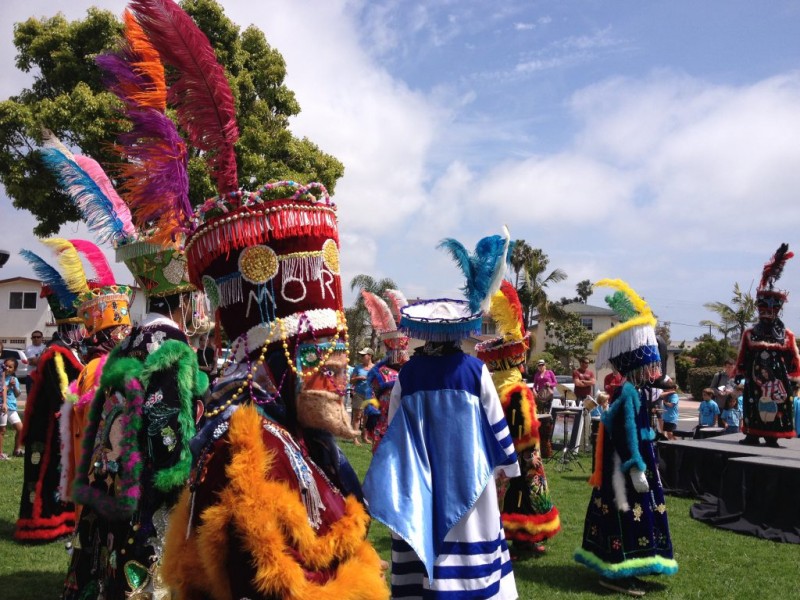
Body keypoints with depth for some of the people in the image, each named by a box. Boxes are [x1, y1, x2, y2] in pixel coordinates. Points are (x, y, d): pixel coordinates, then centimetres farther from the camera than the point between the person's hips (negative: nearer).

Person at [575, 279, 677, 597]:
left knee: (633, 514, 16)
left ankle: (618, 567, 26)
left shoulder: (637, 391, 11)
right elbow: (627, 434, -22)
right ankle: (616, 573, 5)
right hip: (627, 467, -10)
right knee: (626, 515, -4)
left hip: (632, 464, 10)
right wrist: (636, 469, -22)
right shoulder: (629, 393, -19)